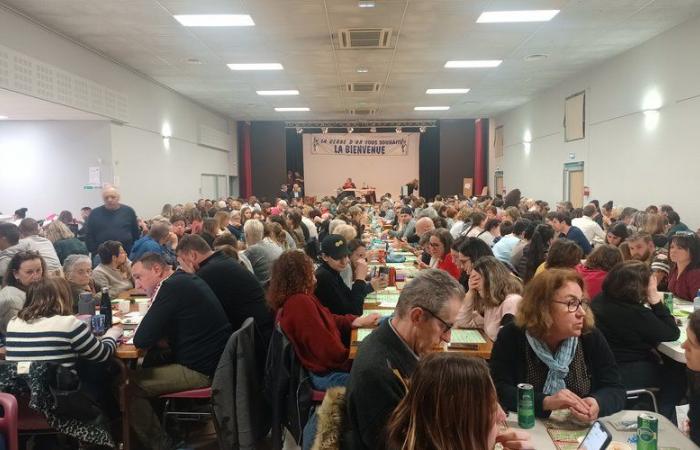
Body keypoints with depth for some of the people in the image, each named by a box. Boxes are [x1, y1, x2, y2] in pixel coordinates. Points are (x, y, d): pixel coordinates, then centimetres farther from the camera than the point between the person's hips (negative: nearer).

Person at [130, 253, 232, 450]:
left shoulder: (172, 286, -18)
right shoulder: (186, 279, 11)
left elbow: (141, 340, -19)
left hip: (202, 370, -9)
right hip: (216, 359, 9)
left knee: (130, 386, -3)